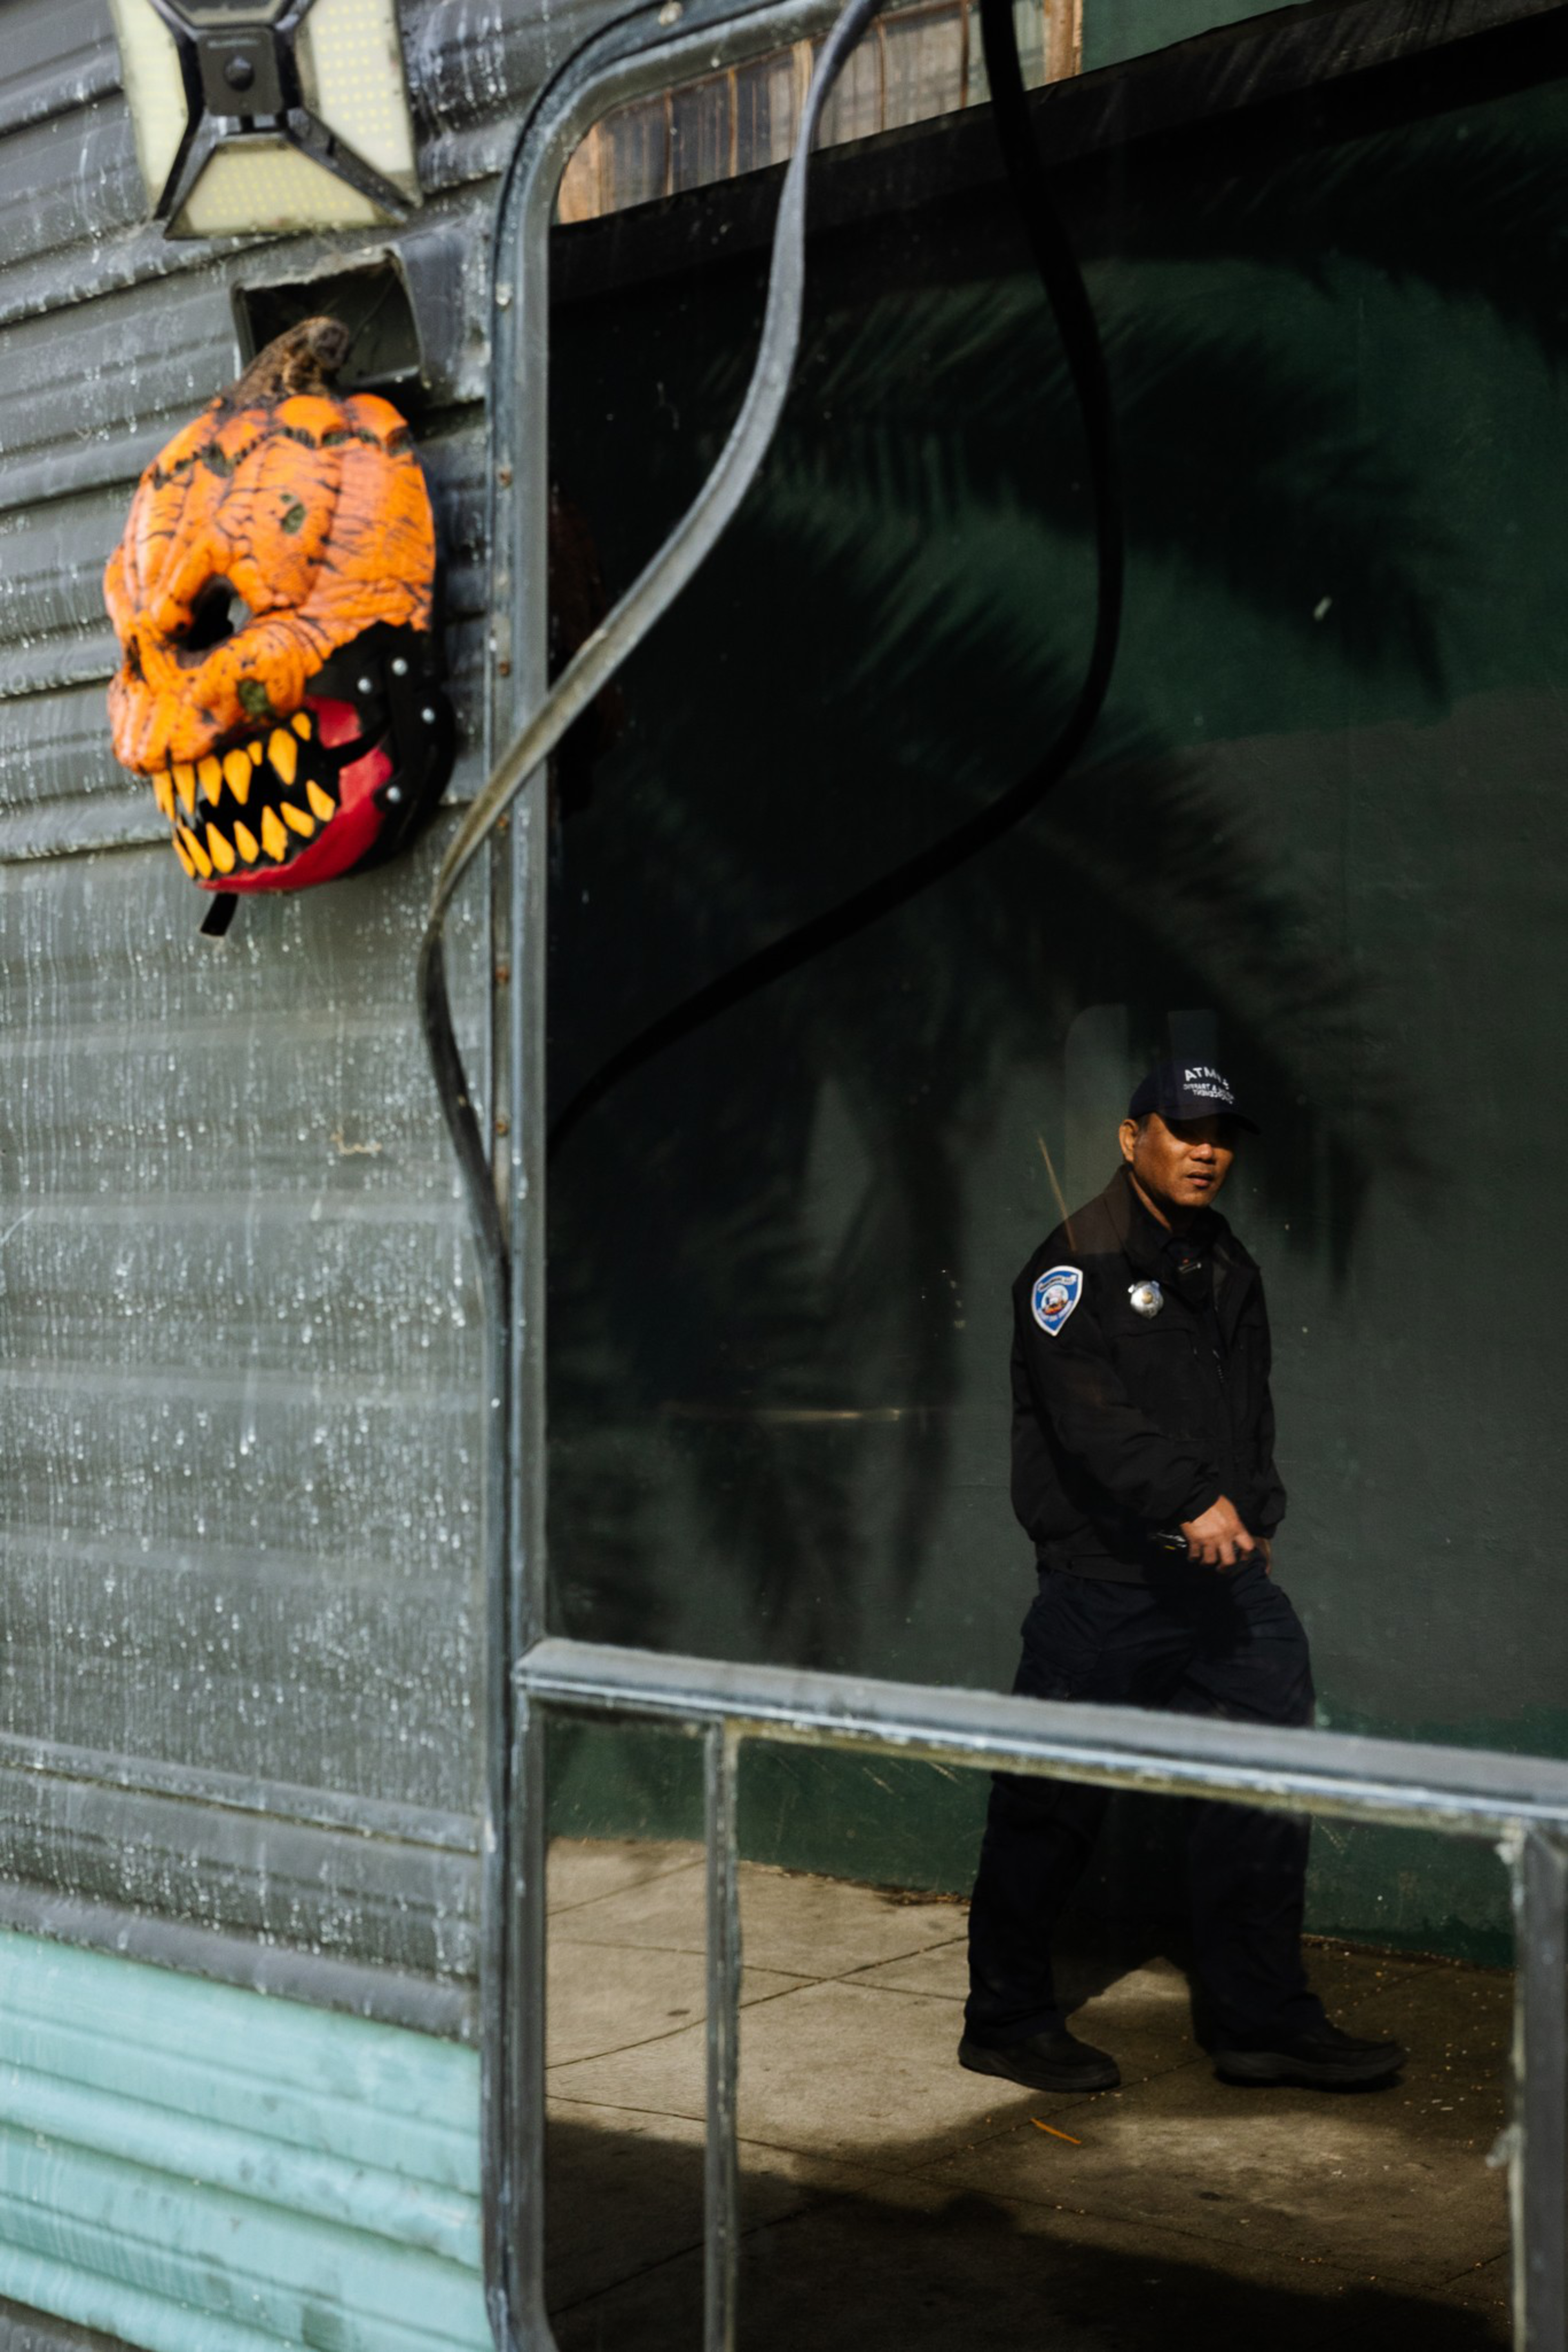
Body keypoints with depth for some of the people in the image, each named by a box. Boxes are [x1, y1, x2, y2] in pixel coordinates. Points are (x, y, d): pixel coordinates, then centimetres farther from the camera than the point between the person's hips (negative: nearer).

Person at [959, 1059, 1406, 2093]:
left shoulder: (1228, 1265, 17)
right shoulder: (1078, 1261, -8)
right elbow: (1090, 1413, -21)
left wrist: (1256, 1516, 13)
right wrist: (1194, 1501, -28)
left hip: (1221, 1575, 7)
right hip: (1106, 1577, -7)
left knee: (1266, 1791, 5)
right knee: (1051, 1806, 1)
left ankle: (1264, 2020, 16)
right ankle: (1010, 2022, 16)